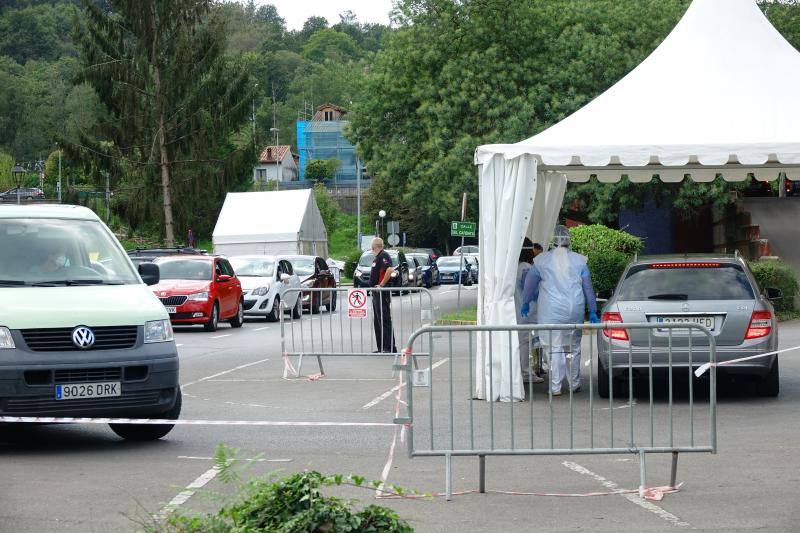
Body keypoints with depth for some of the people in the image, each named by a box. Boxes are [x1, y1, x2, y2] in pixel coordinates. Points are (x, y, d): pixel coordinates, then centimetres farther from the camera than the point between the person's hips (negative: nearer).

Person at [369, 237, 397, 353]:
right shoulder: (378, 257, 17)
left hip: (382, 293, -11)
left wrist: (381, 285, -25)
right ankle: (381, 348, 18)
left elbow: (390, 270, -30)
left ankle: (390, 348, -11)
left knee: (384, 321, -10)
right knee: (377, 322, 13)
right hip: (377, 294, 11)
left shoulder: (383, 256, -14)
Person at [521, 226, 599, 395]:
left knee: (555, 348, -2)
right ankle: (574, 385, 20)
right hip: (575, 310, 2)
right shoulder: (579, 260, 4)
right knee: (573, 347, 13)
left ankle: (555, 387, -5)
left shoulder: (541, 260, 0)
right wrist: (592, 311, 15)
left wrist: (526, 303, 26)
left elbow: (530, 284, 11)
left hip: (551, 311, -2)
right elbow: (588, 287, 8)